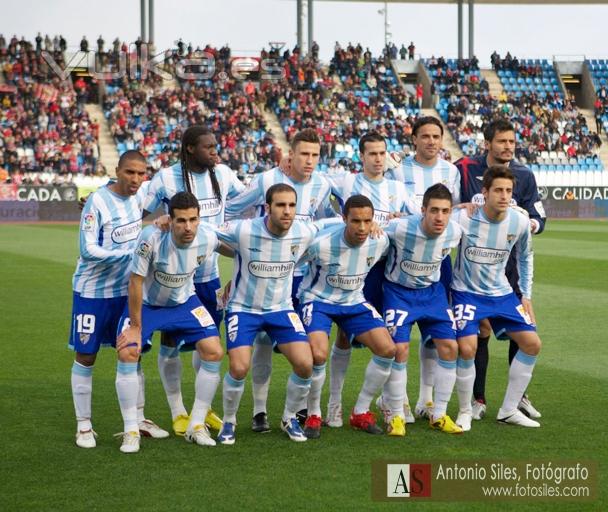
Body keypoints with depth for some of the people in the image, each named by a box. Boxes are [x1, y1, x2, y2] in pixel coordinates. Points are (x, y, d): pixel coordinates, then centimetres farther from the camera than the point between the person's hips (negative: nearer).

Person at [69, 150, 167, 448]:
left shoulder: (137, 198, 1)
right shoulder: (98, 201, -19)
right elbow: (88, 250, -23)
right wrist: (131, 254, -24)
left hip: (126, 290, 6)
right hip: (93, 291, -6)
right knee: (85, 357, 3)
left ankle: (139, 420, 19)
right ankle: (84, 426, 12)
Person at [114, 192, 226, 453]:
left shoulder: (207, 238, -24)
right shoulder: (152, 237, -35)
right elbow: (136, 281, -24)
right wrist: (136, 326, -18)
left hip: (184, 302, 3)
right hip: (145, 302, -3)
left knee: (214, 352, -9)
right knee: (127, 353, -20)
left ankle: (196, 426, 6)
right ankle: (131, 431, -6)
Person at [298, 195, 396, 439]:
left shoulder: (380, 242, -14)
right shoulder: (321, 243, -29)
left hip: (354, 301, 5)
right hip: (318, 300, -5)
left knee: (388, 349, -8)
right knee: (318, 354, -27)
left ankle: (361, 413, 9)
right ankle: (313, 416, -1)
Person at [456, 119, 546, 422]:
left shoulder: (524, 175, 2)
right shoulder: (465, 169, -5)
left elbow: (539, 218, 2)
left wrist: (531, 224, -20)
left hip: (510, 264, 2)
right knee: (479, 331, 0)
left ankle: (519, 396, 19)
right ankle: (478, 400, 12)